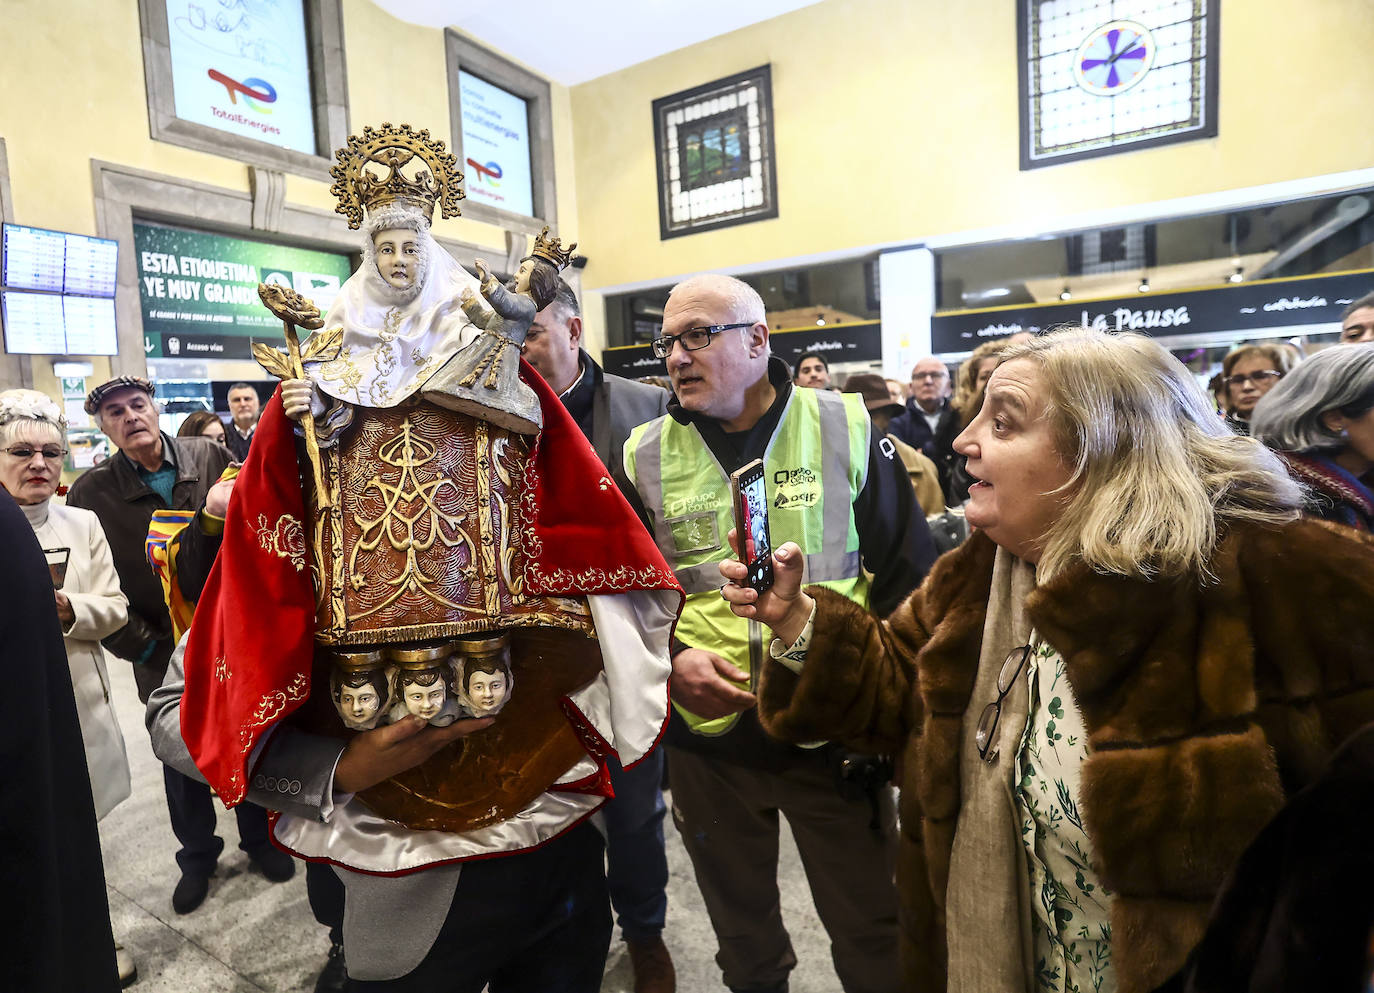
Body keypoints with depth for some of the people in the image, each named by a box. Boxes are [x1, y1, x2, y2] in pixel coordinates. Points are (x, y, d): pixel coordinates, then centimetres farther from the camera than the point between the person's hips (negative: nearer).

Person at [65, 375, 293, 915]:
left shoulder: (210, 456, -6)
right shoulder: (91, 492, -8)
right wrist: (143, 646, -8)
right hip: (166, 654, 0)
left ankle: (259, 839, 38)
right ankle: (197, 857, 40)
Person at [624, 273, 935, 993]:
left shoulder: (845, 429, -5)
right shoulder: (645, 455, 0)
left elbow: (910, 572, 1)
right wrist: (671, 657, -10)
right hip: (705, 729, 2)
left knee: (870, 928, 15)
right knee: (740, 926, 23)